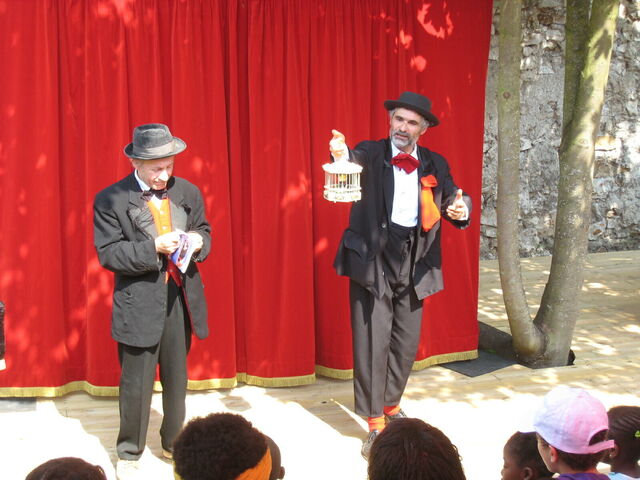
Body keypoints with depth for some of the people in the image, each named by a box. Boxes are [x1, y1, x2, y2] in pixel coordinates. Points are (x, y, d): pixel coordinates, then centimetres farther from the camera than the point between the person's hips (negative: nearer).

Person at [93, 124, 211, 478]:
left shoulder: (188, 193, 3)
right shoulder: (111, 200, -9)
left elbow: (204, 230, 14)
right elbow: (108, 253, -13)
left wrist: (198, 241, -10)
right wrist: (154, 247, -23)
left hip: (181, 299, 4)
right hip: (139, 303, -4)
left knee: (177, 379, 16)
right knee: (136, 383, 3)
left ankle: (174, 443, 34)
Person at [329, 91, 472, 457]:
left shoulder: (435, 165, 6)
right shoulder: (372, 154, -4)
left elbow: (454, 200, 0)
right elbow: (355, 159, -27)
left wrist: (461, 208, -24)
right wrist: (342, 154, -50)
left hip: (413, 264, 4)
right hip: (372, 260, -3)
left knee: (407, 343, 13)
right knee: (372, 342, -2)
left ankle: (391, 405, 37)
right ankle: (376, 424, 10)